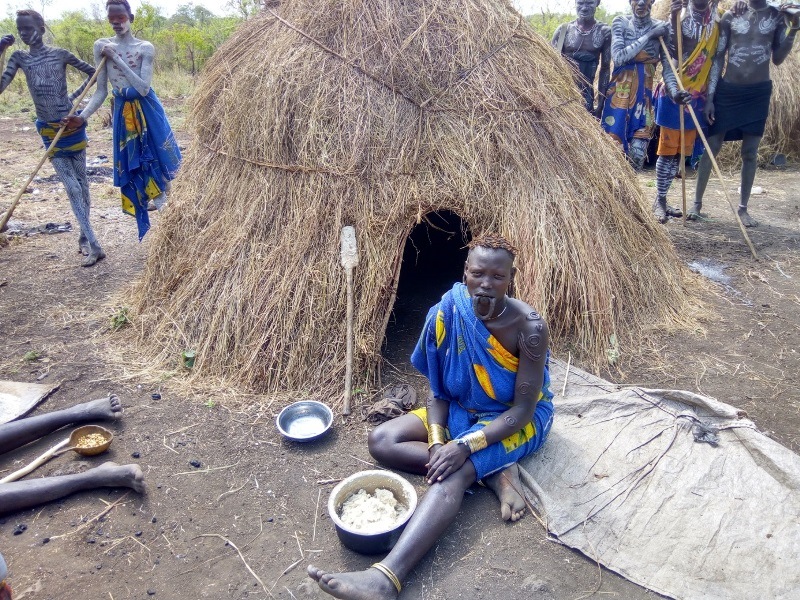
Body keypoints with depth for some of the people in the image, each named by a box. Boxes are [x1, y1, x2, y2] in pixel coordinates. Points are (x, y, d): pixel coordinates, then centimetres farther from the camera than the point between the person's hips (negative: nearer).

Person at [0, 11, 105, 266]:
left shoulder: (61, 54, -1)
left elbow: (93, 73, 10)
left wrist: (76, 95, 2)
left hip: (72, 125, -1)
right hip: (49, 132, 1)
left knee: (81, 183, 7)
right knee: (72, 188, -6)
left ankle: (84, 237, 21)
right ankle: (94, 245, -8)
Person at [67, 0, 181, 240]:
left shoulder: (145, 48, -7)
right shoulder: (102, 46, -1)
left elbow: (143, 89, -19)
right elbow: (101, 91, 0)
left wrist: (116, 58, -21)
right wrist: (82, 116, -11)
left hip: (147, 110, -2)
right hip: (123, 112, 2)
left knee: (158, 157, -2)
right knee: (130, 169, 4)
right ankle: (145, 228, 16)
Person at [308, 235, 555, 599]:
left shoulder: (529, 326, -26)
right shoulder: (448, 314, -15)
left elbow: (522, 409, -24)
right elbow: (438, 389, -7)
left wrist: (466, 445, -35)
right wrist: (436, 440, -23)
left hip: (516, 420, -5)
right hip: (461, 410, 6)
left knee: (455, 471, -33)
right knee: (381, 441, -12)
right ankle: (495, 473, -17)